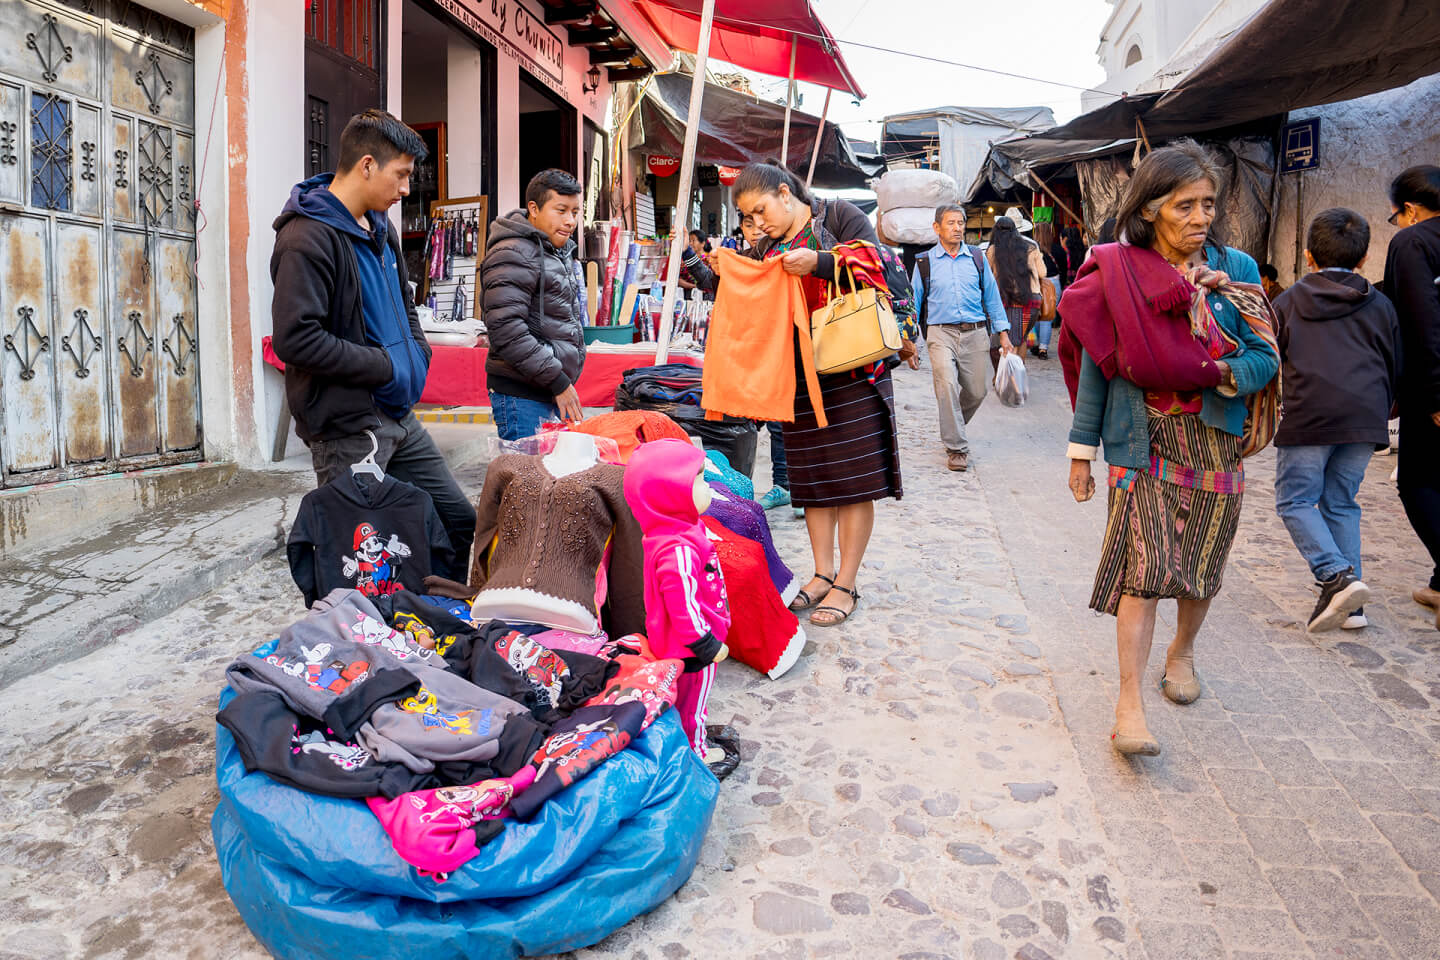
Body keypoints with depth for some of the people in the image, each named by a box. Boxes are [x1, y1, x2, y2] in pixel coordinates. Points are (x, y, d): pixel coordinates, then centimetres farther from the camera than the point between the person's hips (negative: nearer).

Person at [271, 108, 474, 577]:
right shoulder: (308, 236, -16)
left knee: (459, 519, 13)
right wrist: (386, 366, -18)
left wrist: (417, 355, 8)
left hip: (399, 416, 9)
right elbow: (296, 339, -24)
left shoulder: (380, 227, 13)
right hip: (346, 426, -9)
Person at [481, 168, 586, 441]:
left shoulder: (560, 251, 17)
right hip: (522, 396, -9)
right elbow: (506, 330, -23)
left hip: (557, 391, 9)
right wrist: (558, 381, -20)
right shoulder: (514, 255, -14)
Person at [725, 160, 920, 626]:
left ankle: (846, 584, 2)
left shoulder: (839, 216, 2)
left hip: (853, 367, -6)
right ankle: (823, 573, 17)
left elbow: (876, 266, -9)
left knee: (854, 477, -4)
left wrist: (818, 263, -21)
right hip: (800, 375, 6)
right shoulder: (768, 248, 18)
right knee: (812, 476, 7)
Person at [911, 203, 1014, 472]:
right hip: (941, 333, -2)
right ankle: (956, 448, -8)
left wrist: (1003, 332, 11)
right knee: (947, 386, -18)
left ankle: (951, 428, 34)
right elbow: (914, 301, 9)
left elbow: (992, 296, 15)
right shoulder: (924, 262, 5)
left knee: (976, 391, 5)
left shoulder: (977, 259, 11)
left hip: (975, 332, 3)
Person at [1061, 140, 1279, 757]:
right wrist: (1081, 449, -1)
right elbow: (1097, 363, 0)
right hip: (1144, 441, -3)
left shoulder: (1235, 269, 3)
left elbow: (1265, 358, 2)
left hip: (1216, 440, 3)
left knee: (1201, 564, 12)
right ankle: (1129, 705, -8)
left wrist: (1230, 373, -21)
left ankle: (1181, 653, 40)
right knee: (1145, 562, -12)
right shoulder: (1118, 272, -2)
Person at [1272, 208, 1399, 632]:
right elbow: (1394, 369, 19)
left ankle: (1337, 577, -15)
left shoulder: (1287, 302, 8)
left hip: (1308, 419, -4)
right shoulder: (1380, 305, 15)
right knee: (1341, 504, 13)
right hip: (1365, 420, 4)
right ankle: (1350, 603, 12)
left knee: (1295, 501, 5)